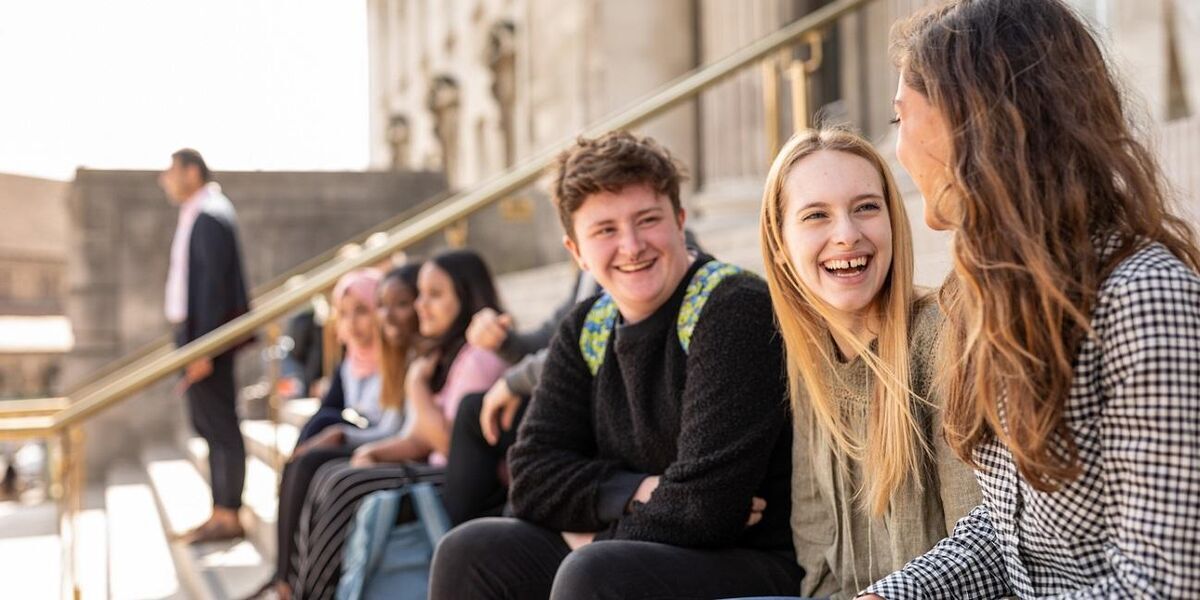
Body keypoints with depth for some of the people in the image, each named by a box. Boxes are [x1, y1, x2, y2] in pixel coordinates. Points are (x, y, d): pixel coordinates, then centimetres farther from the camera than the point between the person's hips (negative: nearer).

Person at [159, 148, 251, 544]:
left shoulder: (209, 217, -15)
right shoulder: (197, 213, 14)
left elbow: (213, 285, -20)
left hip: (208, 333, -10)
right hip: (195, 333, 10)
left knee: (219, 425, -4)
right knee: (208, 423, 14)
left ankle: (227, 515, 3)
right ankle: (221, 512, 21)